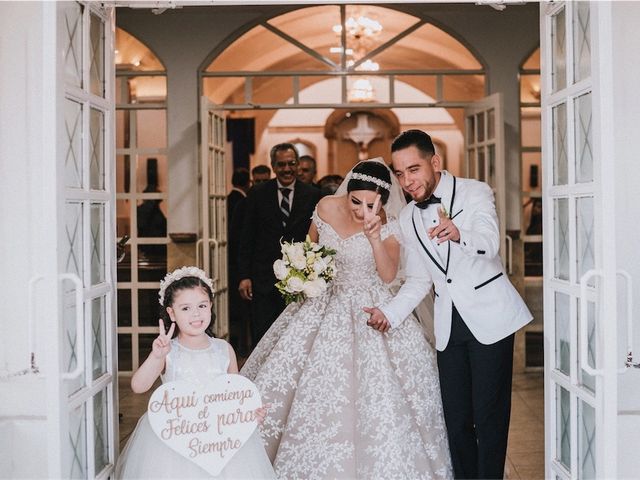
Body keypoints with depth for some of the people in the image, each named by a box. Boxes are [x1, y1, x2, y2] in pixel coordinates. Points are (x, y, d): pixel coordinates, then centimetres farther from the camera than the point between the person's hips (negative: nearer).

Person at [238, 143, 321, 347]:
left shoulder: (312, 196, 2)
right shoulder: (257, 194, 3)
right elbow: (247, 239, 4)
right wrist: (244, 276, -2)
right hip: (264, 280, 0)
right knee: (261, 339, 2)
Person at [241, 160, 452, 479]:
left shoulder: (388, 226, -12)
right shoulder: (326, 208, -5)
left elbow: (388, 275, -24)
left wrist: (374, 235, -34)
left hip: (367, 311, -3)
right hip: (323, 303, 3)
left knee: (375, 394, -10)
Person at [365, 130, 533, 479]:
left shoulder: (475, 192, -8)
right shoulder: (408, 218, 8)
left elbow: (490, 241, -27)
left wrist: (459, 234, -49)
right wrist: (389, 312, -2)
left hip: (488, 317, -5)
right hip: (448, 324, 5)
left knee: (489, 416, -5)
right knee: (456, 418, 7)